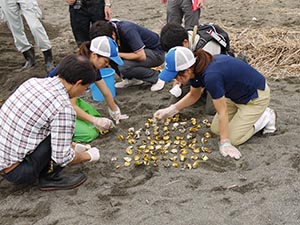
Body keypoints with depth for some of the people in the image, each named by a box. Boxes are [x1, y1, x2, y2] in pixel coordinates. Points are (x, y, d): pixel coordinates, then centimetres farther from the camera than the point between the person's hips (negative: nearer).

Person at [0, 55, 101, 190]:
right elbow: (62, 157, -17)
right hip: (16, 172, -8)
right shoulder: (63, 108, -21)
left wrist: (72, 145, 25)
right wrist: (88, 156, 3)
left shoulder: (34, 81, 3)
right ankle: (50, 177, 3)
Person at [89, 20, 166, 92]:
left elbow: (141, 56, -32)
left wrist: (118, 54, -26)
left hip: (156, 53, -8)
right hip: (138, 50, 8)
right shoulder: (109, 28, -9)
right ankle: (131, 78, 6)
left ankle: (156, 77, -8)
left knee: (124, 66, -29)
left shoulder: (127, 31, -31)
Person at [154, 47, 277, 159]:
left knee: (234, 138, -10)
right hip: (237, 95, 8)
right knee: (215, 129, 6)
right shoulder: (196, 70, -11)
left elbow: (222, 112, -29)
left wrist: (225, 143, -24)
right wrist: (170, 110, 6)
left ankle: (266, 117, 8)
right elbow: (193, 95, 10)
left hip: (256, 96, -8)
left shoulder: (211, 76, -38)